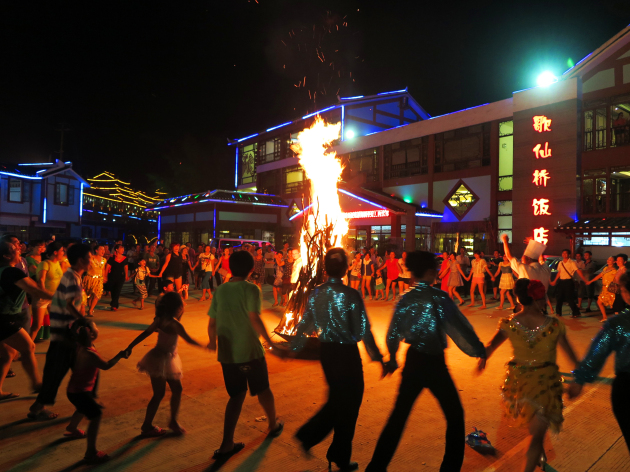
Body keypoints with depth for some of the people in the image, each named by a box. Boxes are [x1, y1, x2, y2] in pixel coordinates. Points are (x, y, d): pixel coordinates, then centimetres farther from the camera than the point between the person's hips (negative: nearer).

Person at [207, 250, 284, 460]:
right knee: (263, 390, 18)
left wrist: (212, 341, 21)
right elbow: (254, 319, -23)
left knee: (237, 395, 16)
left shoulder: (220, 290, 3)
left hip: (227, 352, 4)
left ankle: (227, 445, 13)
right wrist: (269, 341, -12)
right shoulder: (251, 289, -12)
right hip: (250, 350, -4)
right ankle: (274, 425, 41)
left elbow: (212, 323, 4)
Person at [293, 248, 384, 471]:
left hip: (326, 351, 5)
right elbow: (363, 330, -17)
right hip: (346, 352, -5)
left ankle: (308, 435, 27)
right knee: (349, 404, 14)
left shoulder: (315, 293, -4)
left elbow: (305, 324, 3)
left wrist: (294, 347, 17)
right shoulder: (350, 295, -19)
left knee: (337, 399, 27)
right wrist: (377, 356, -7)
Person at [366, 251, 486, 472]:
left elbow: (393, 333, 4)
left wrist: (392, 359, 19)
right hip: (434, 363, -5)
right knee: (455, 414, 17)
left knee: (399, 413, 17)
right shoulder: (439, 297, -15)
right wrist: (479, 350, 2)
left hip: (413, 360, 5)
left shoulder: (405, 298, -1)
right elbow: (460, 326, -12)